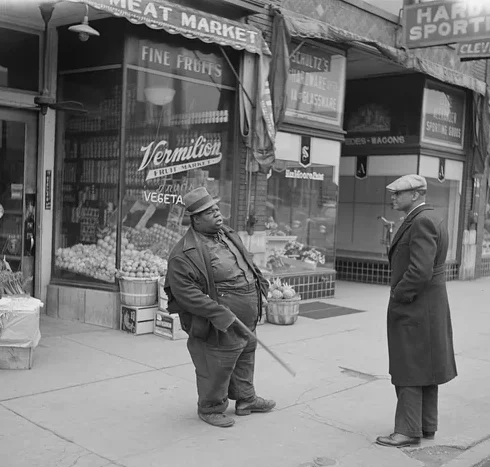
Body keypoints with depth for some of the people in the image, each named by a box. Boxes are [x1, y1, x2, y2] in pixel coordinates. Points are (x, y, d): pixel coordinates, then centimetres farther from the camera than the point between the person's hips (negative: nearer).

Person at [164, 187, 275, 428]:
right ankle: (210, 408, 27)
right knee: (217, 367, 4)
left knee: (246, 358, 24)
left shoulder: (228, 236, 9)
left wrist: (261, 288, 14)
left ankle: (245, 399, 45)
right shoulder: (184, 254, -21)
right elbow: (184, 292, -26)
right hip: (220, 327, -9)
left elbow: (249, 265, 23)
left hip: (247, 320, 9)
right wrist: (220, 314, -29)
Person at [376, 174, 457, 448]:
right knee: (426, 368, 16)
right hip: (432, 306, 10)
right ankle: (427, 426, 26)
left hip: (414, 309, -10)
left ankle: (409, 431, 6)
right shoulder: (433, 219, 13)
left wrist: (398, 297, -16)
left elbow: (420, 271, -27)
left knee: (408, 371, -2)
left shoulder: (421, 222, -19)